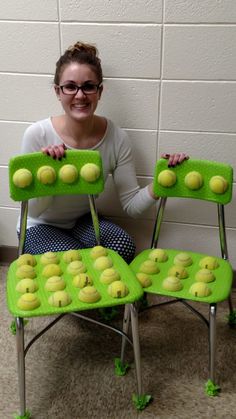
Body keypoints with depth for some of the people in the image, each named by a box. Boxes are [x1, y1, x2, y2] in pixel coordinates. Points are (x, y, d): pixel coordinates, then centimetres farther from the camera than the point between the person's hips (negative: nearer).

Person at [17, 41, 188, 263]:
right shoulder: (37, 134, -23)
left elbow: (132, 205, -12)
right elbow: (33, 210, -17)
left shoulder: (116, 137, -16)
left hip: (84, 220, 3)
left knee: (124, 245, -26)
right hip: (40, 228, -2)